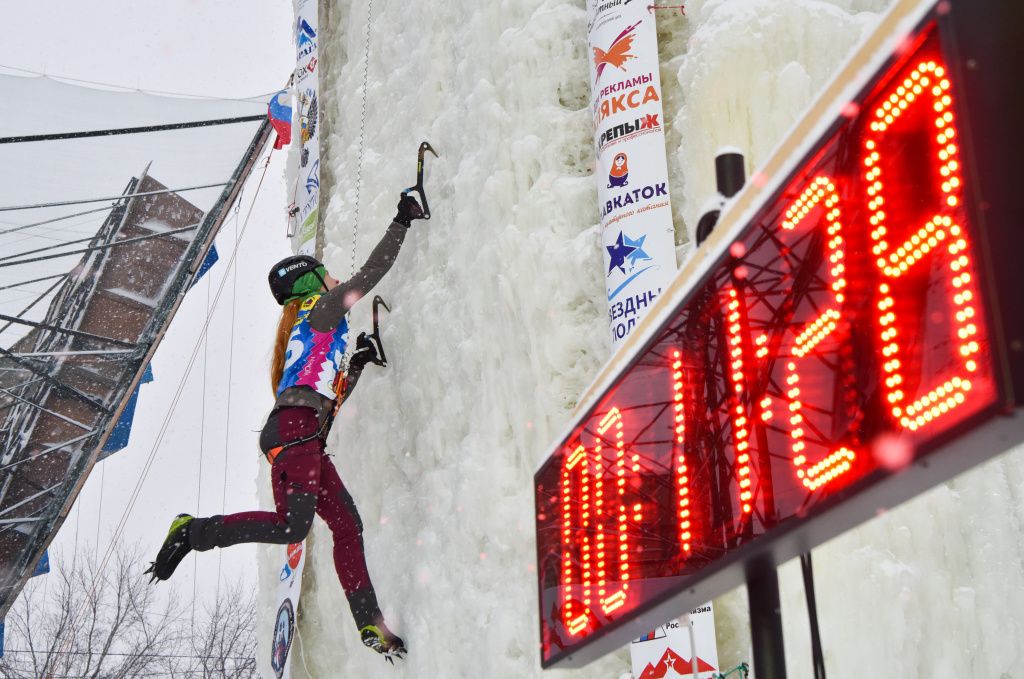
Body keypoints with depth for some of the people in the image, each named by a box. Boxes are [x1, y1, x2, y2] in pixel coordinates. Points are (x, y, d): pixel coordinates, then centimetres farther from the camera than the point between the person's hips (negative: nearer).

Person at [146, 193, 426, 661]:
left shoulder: (307, 332, 33)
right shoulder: (320, 308, 8)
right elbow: (371, 273, 0)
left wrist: (358, 364, 34)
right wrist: (401, 224, 7)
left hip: (305, 438, 10)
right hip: (293, 430, -10)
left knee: (348, 525, 5)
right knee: (292, 526, -21)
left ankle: (369, 623, 5)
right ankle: (191, 532, -8)